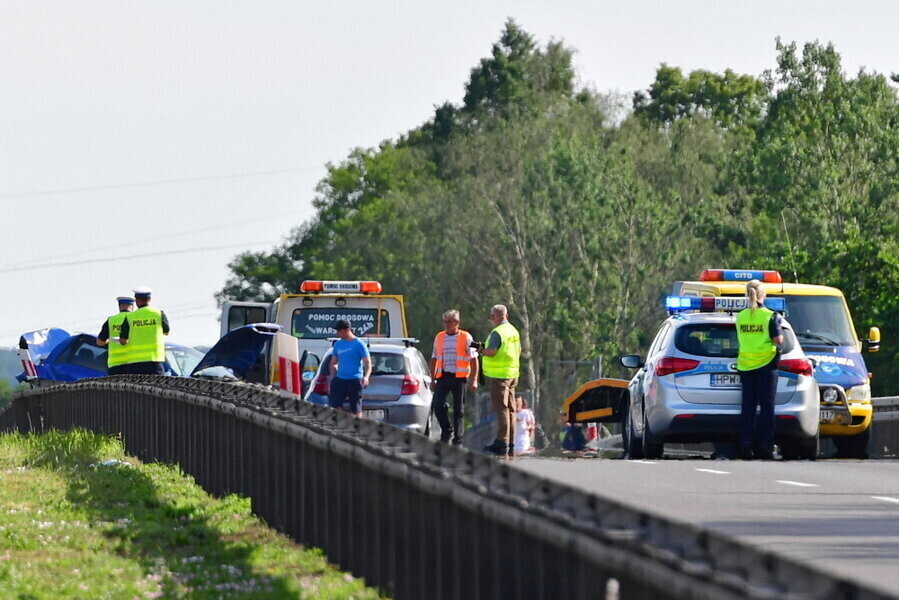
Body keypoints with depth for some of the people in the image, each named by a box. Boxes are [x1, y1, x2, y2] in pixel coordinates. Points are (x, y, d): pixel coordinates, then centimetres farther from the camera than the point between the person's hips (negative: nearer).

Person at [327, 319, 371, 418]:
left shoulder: (358, 344, -4)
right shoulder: (338, 344, 11)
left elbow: (368, 363, -7)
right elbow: (333, 363, 20)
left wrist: (366, 377, -25)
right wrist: (331, 381, 14)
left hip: (354, 381, -5)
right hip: (339, 380, 5)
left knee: (356, 410, 0)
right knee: (335, 406, -6)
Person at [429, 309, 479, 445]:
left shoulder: (466, 337, 1)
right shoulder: (439, 337, 13)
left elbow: (474, 360, 0)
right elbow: (434, 360, 18)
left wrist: (474, 380, -7)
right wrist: (433, 380, 13)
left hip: (459, 377, -3)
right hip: (443, 376, 3)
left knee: (458, 410, 0)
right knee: (437, 405, -11)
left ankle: (458, 440, 4)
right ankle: (446, 430, 10)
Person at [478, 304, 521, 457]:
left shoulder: (497, 333, -15)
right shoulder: (513, 331, 13)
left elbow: (491, 351, -23)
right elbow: (519, 351, 22)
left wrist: (481, 351, -5)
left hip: (499, 374, -9)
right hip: (513, 373, 9)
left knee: (501, 408, -8)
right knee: (510, 409, 11)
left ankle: (502, 442, -10)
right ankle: (510, 445, 14)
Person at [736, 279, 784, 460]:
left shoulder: (740, 316, 4)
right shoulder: (770, 316, -10)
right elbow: (778, 340, -12)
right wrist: (779, 327, 7)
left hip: (745, 365, 4)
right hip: (766, 364, -4)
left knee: (748, 406, 7)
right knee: (766, 406, 1)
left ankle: (746, 445, 1)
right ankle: (764, 446, -3)